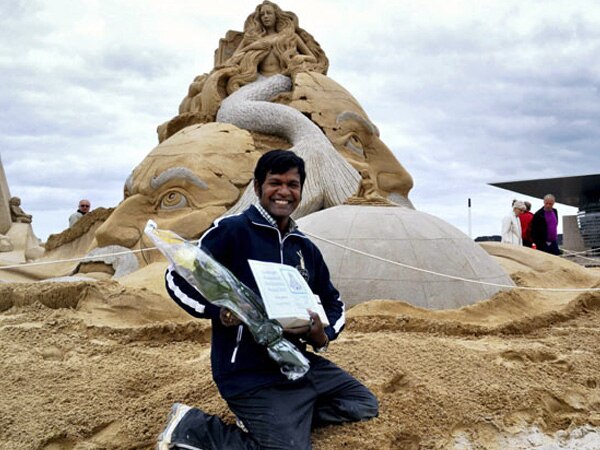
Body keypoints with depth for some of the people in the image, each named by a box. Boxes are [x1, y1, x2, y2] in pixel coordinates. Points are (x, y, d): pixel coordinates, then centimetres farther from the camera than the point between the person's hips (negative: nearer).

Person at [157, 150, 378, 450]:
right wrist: (219, 312, -25)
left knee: (365, 406, 11)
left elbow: (333, 304, 18)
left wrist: (322, 335, -4)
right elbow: (178, 278, -9)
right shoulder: (232, 230, -9)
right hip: (249, 373, -8)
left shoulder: (305, 248, 11)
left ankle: (284, 419, 9)